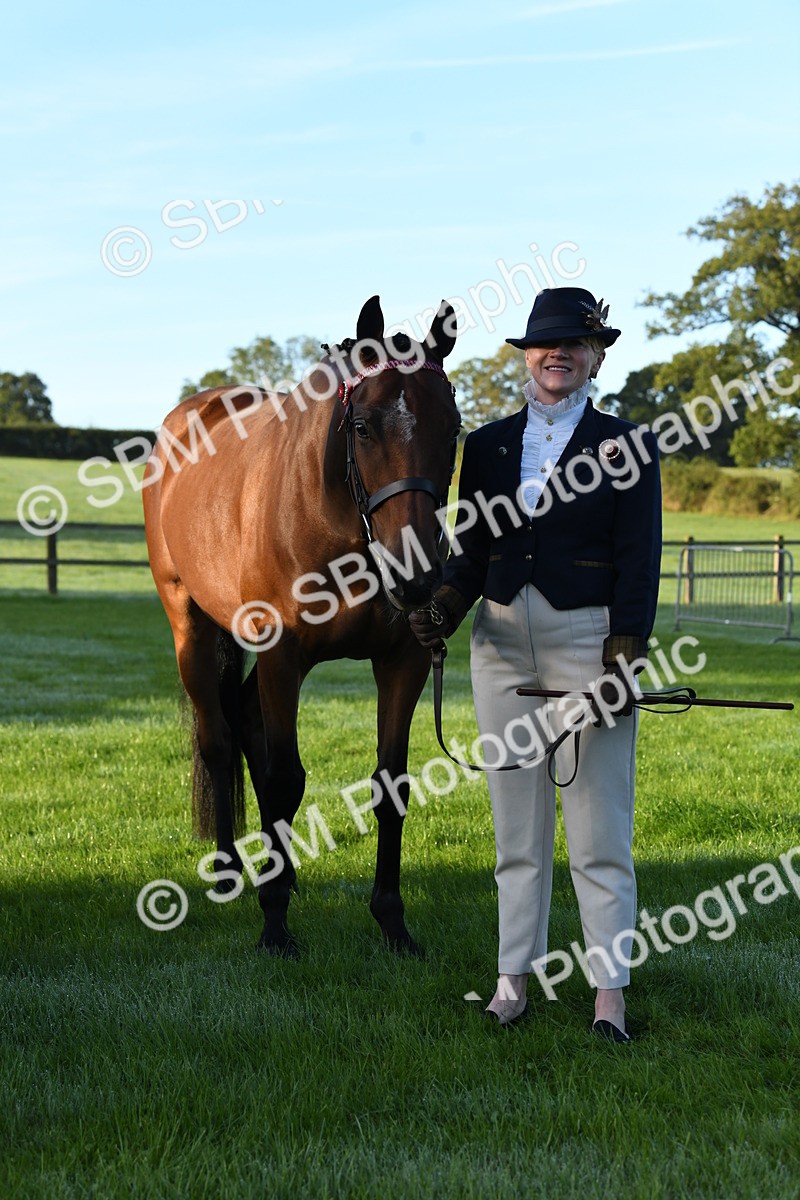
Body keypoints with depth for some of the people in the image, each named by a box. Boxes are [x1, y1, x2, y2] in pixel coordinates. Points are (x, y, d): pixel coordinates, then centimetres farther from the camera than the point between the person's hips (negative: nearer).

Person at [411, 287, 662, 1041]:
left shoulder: (625, 445, -2)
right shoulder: (487, 445, 9)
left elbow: (638, 562, -6)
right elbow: (471, 548, 9)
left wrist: (625, 661, -14)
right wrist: (444, 609, -10)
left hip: (589, 641, -4)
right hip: (502, 642, 4)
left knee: (599, 832, -1)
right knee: (516, 829, 11)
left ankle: (609, 996, 4)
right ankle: (514, 981, 19)